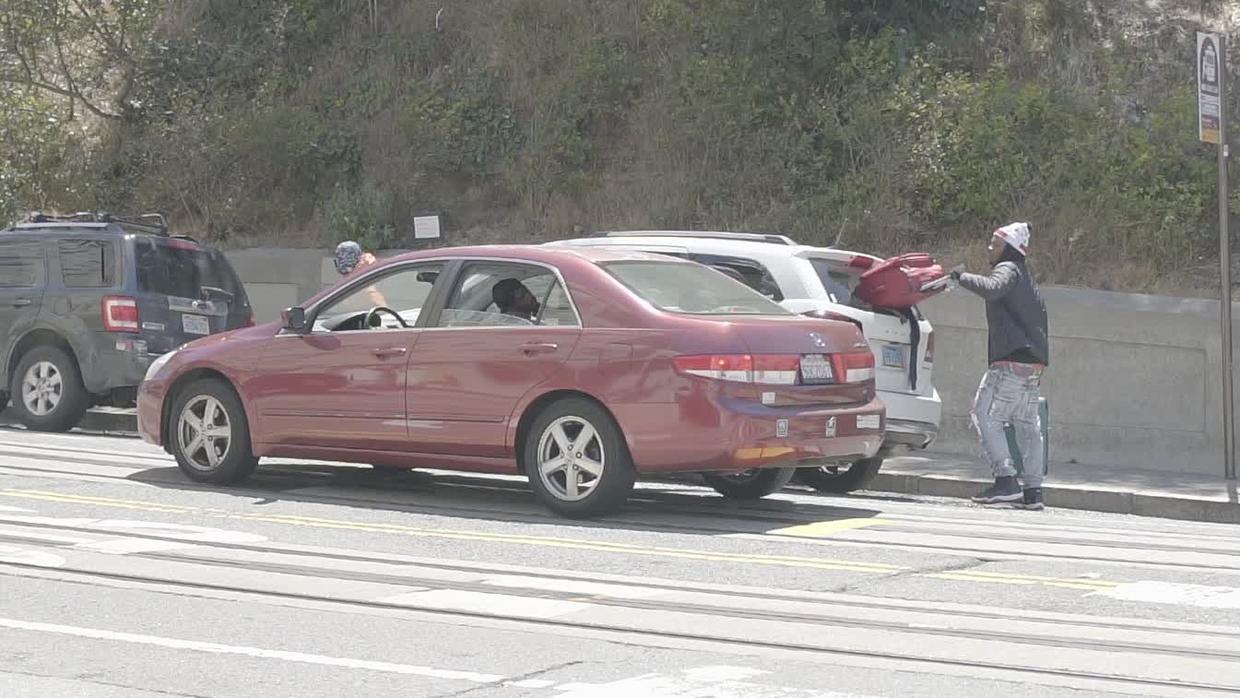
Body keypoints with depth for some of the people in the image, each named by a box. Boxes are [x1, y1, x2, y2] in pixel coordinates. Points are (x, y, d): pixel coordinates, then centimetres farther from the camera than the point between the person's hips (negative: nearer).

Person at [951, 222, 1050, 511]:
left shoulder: (1008, 269, -5)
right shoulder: (1026, 278, 25)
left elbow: (992, 289, -27)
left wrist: (963, 278, -16)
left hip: (1012, 361, -9)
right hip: (1035, 362, 9)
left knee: (986, 415, -7)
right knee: (1027, 424, 9)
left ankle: (1006, 480, -15)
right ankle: (1033, 490, 7)